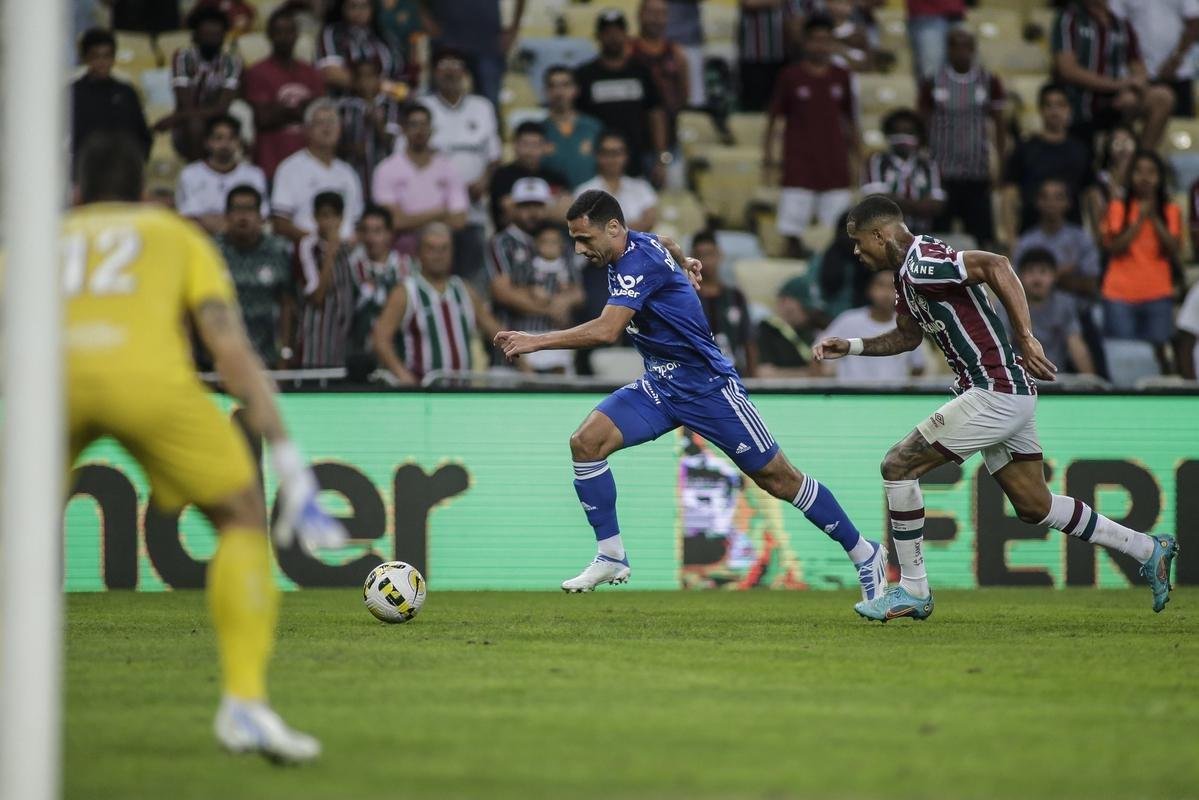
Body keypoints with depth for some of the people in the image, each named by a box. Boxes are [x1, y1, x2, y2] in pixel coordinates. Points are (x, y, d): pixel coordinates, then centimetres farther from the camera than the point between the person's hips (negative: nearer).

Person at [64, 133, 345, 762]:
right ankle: (244, 701, 2)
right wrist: (290, 466, 14)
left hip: (47, 373, 2)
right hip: (147, 377, -2)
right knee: (242, 518, 17)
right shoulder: (177, 236, 31)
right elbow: (230, 346, 17)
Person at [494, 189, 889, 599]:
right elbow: (665, 243, 26)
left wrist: (536, 341, -34)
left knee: (779, 479, -1)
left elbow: (606, 331, -37)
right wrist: (683, 261, 45)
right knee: (586, 441, -11)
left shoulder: (639, 261, -25)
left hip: (708, 388, -8)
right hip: (660, 385, 8)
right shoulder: (633, 246, 1)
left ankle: (863, 553, 15)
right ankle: (611, 557, -3)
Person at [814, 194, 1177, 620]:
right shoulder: (907, 274, 15)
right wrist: (851, 346, 19)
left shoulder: (921, 264, -17)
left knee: (899, 466, -7)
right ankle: (1149, 550, 23)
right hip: (1011, 394, 10)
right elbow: (908, 335, 30)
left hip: (995, 394, -10)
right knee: (1034, 506, 16)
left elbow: (995, 265, -30)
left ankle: (913, 590, 0)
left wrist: (1025, 337, -32)